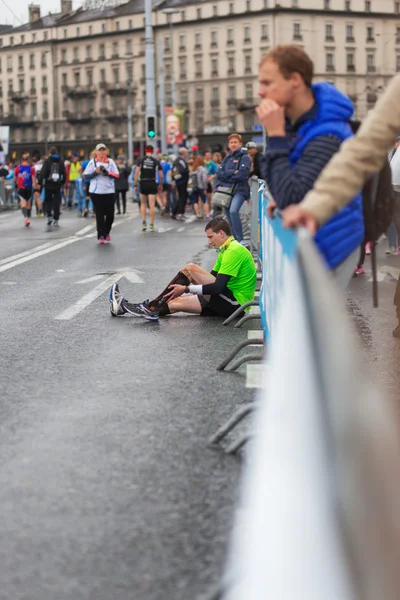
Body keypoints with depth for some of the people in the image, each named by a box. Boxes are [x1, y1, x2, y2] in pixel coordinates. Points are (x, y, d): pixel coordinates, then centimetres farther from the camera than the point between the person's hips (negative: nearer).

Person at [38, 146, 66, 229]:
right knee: (56, 202, 9)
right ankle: (55, 221, 11)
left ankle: (49, 218, -13)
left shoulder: (47, 161, -6)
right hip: (57, 185, 2)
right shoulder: (60, 162, 4)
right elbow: (64, 173, 9)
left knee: (48, 201, 8)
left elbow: (43, 172, -13)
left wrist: (40, 182, -12)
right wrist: (62, 183, 21)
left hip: (48, 185, -2)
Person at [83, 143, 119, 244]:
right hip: (96, 192, -1)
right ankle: (100, 236, 4)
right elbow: (86, 175, 1)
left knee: (110, 214, 1)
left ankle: (107, 232, 24)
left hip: (109, 191, 2)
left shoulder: (111, 162, 7)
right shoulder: (92, 162, 4)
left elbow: (117, 175, 3)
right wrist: (96, 172, -12)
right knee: (99, 214, -2)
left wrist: (107, 173, -12)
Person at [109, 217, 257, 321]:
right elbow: (211, 278, 23)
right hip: (229, 303, 10)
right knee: (177, 302, 1)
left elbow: (217, 287, -22)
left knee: (190, 269, -13)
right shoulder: (226, 250, 18)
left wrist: (186, 289, -17)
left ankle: (153, 306, -10)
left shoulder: (234, 250, -15)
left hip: (234, 303, -10)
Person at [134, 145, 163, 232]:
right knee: (152, 205, 0)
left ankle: (144, 222, 3)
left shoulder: (141, 160, 0)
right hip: (152, 184, 0)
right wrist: (161, 184, 19)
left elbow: (136, 173, -7)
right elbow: (161, 175, 3)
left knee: (143, 204, 16)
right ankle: (152, 225, -1)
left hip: (143, 183, 0)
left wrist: (135, 185, -3)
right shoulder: (156, 161, 2)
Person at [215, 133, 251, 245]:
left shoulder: (244, 157, 0)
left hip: (239, 190, -7)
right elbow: (219, 174, 5)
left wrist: (227, 176, -3)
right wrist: (233, 172, -10)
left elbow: (243, 174, -14)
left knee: (233, 211, -28)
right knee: (228, 215, 7)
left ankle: (240, 239, -25)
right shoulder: (227, 158, 16)